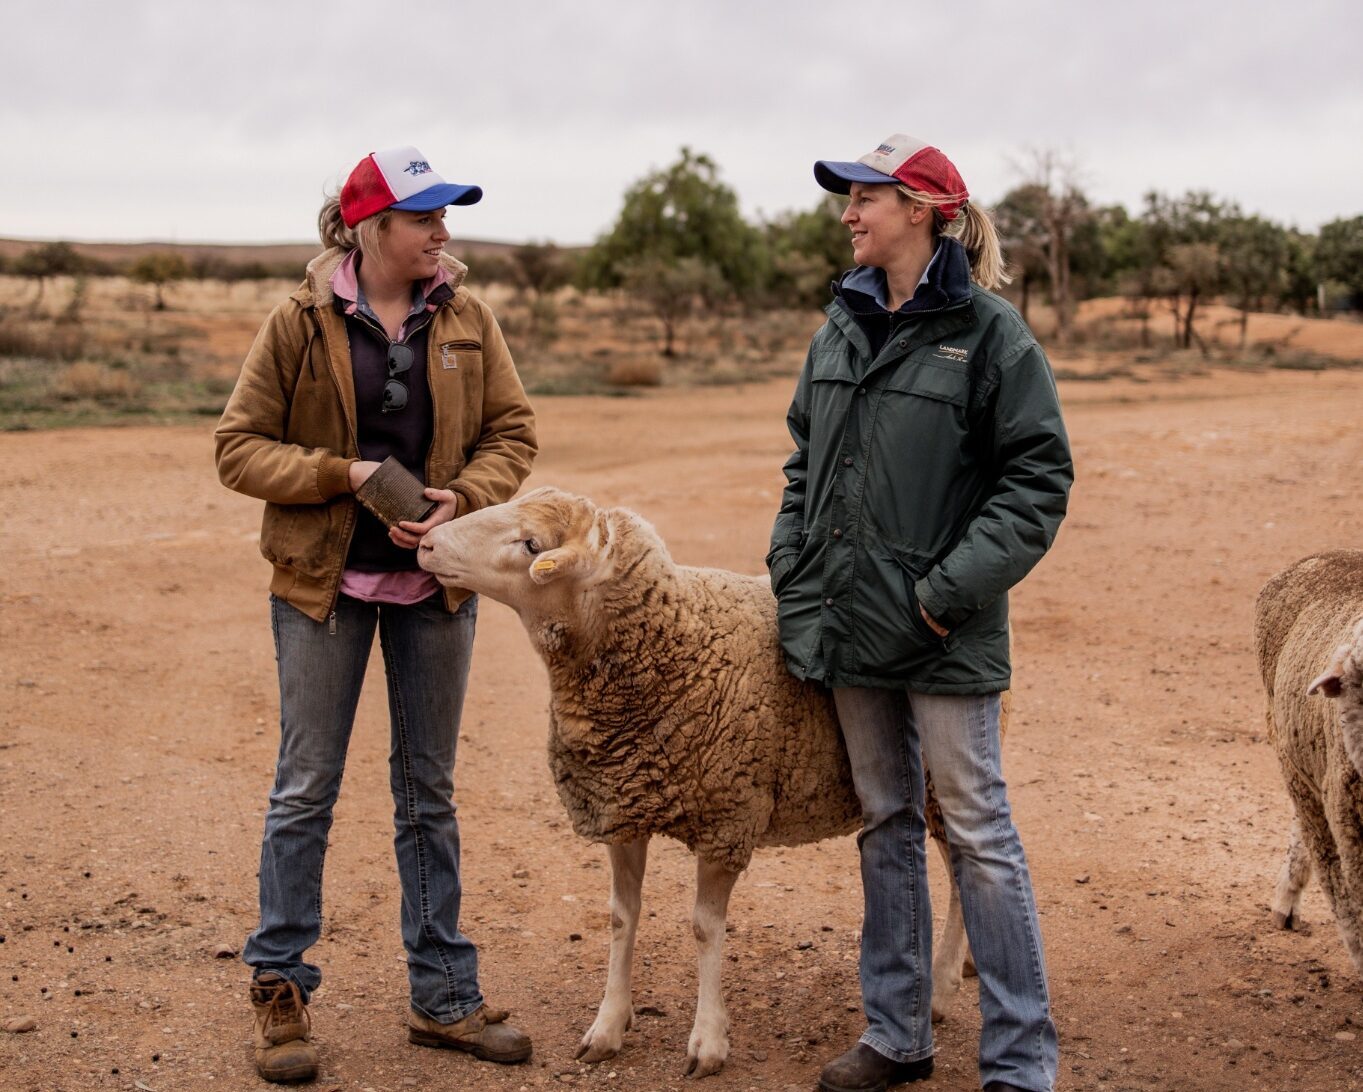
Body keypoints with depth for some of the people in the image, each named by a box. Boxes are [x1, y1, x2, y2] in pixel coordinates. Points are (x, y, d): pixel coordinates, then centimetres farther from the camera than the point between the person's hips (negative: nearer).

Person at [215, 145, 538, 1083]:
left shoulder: (468, 321, 2)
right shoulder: (300, 324, -6)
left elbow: (513, 433, 4)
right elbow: (240, 446, -5)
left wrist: (462, 497, -15)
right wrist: (342, 473, -18)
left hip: (436, 582, 3)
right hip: (325, 581, -3)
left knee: (430, 792, 11)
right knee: (306, 788, 3)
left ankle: (444, 995, 21)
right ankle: (281, 990, 16)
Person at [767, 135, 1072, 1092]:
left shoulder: (989, 331, -9)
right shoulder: (841, 327, 10)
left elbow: (1039, 474, -11)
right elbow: (806, 462, 16)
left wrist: (958, 583, -17)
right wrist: (794, 574, 5)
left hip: (945, 631, -6)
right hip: (852, 619, 7)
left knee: (978, 833, -1)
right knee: (885, 824, 15)